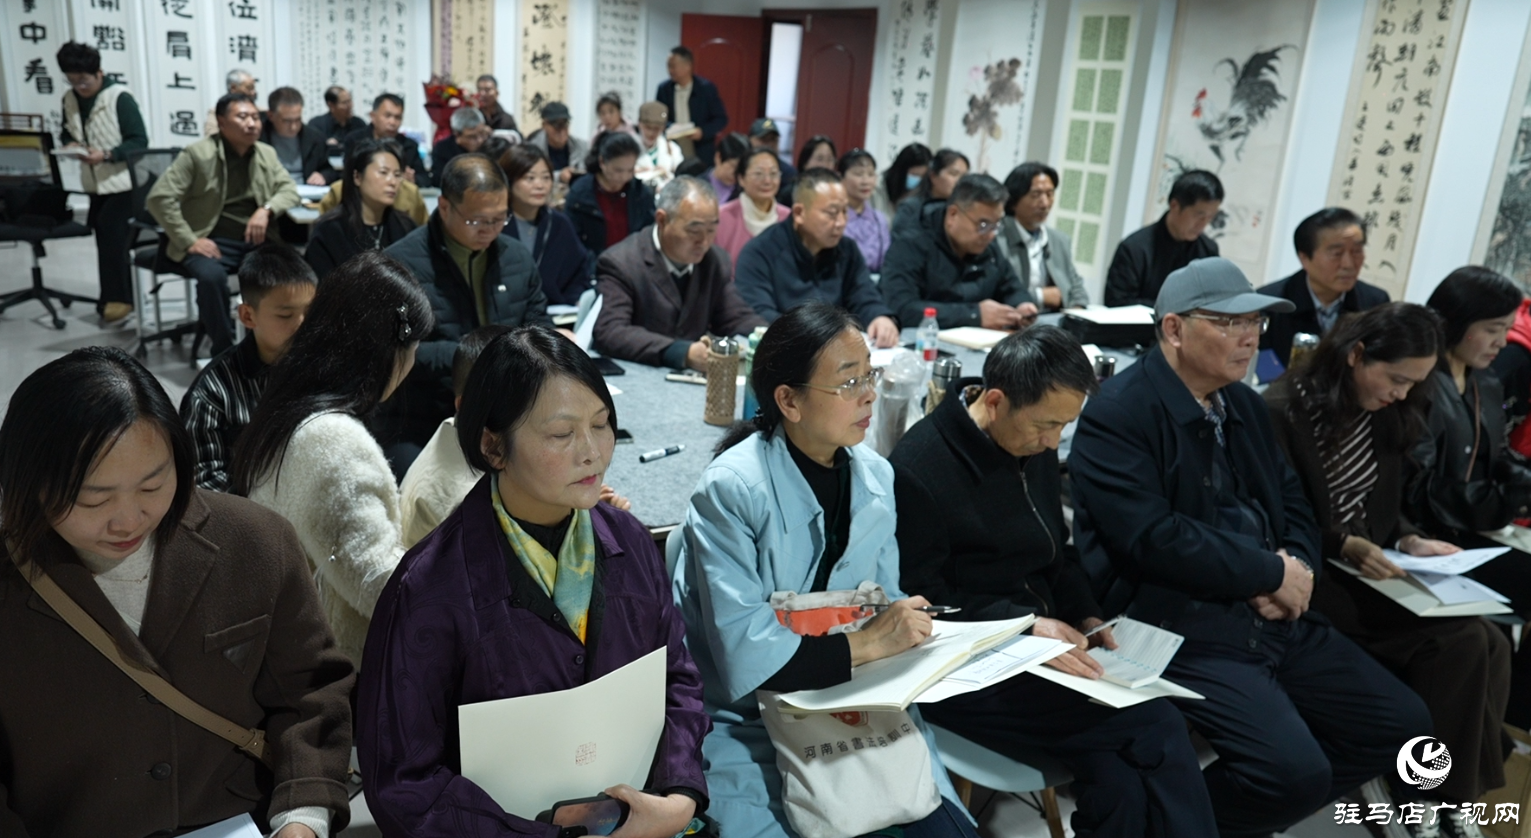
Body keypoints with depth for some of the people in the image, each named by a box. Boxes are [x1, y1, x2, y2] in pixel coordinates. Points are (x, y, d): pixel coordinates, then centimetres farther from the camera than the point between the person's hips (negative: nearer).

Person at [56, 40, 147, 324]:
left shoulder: (120, 97, -12)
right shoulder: (70, 99, 6)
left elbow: (139, 141, -14)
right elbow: (66, 132, 19)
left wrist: (106, 155, -24)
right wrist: (69, 143, -5)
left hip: (123, 184, -6)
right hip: (95, 184, 6)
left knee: (113, 239, -11)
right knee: (106, 239, 9)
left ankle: (117, 297, -2)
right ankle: (114, 296, 18)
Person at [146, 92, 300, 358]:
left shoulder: (267, 154, 11)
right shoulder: (198, 154, -6)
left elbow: (289, 190, 9)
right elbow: (159, 197, -9)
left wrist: (266, 209, -13)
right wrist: (190, 241, -16)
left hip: (256, 241, 4)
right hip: (213, 242, -4)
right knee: (211, 275, -36)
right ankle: (224, 349, -16)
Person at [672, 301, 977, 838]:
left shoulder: (875, 476, 1)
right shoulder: (731, 490, -19)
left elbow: (884, 605, 7)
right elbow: (744, 657, -24)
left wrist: (902, 627, -15)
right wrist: (865, 645, -19)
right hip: (746, 728, -5)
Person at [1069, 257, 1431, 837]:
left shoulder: (1244, 403, 15)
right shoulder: (1118, 412, -13)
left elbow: (1293, 502, 18)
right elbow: (1152, 539, -22)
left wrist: (1298, 565, -5)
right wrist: (1272, 573, -14)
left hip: (1274, 616, 9)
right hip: (1179, 624, -9)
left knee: (1403, 724, 9)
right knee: (1295, 769, -24)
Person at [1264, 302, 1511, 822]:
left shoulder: (1383, 416, 9)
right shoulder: (1284, 411, -15)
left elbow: (1380, 506, 15)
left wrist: (1410, 542, -3)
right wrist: (1346, 547, -27)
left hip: (1365, 571, 8)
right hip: (1315, 579, -8)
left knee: (1489, 642, -13)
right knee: (1458, 642, -20)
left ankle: (1456, 791, 0)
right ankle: (1426, 794, -4)